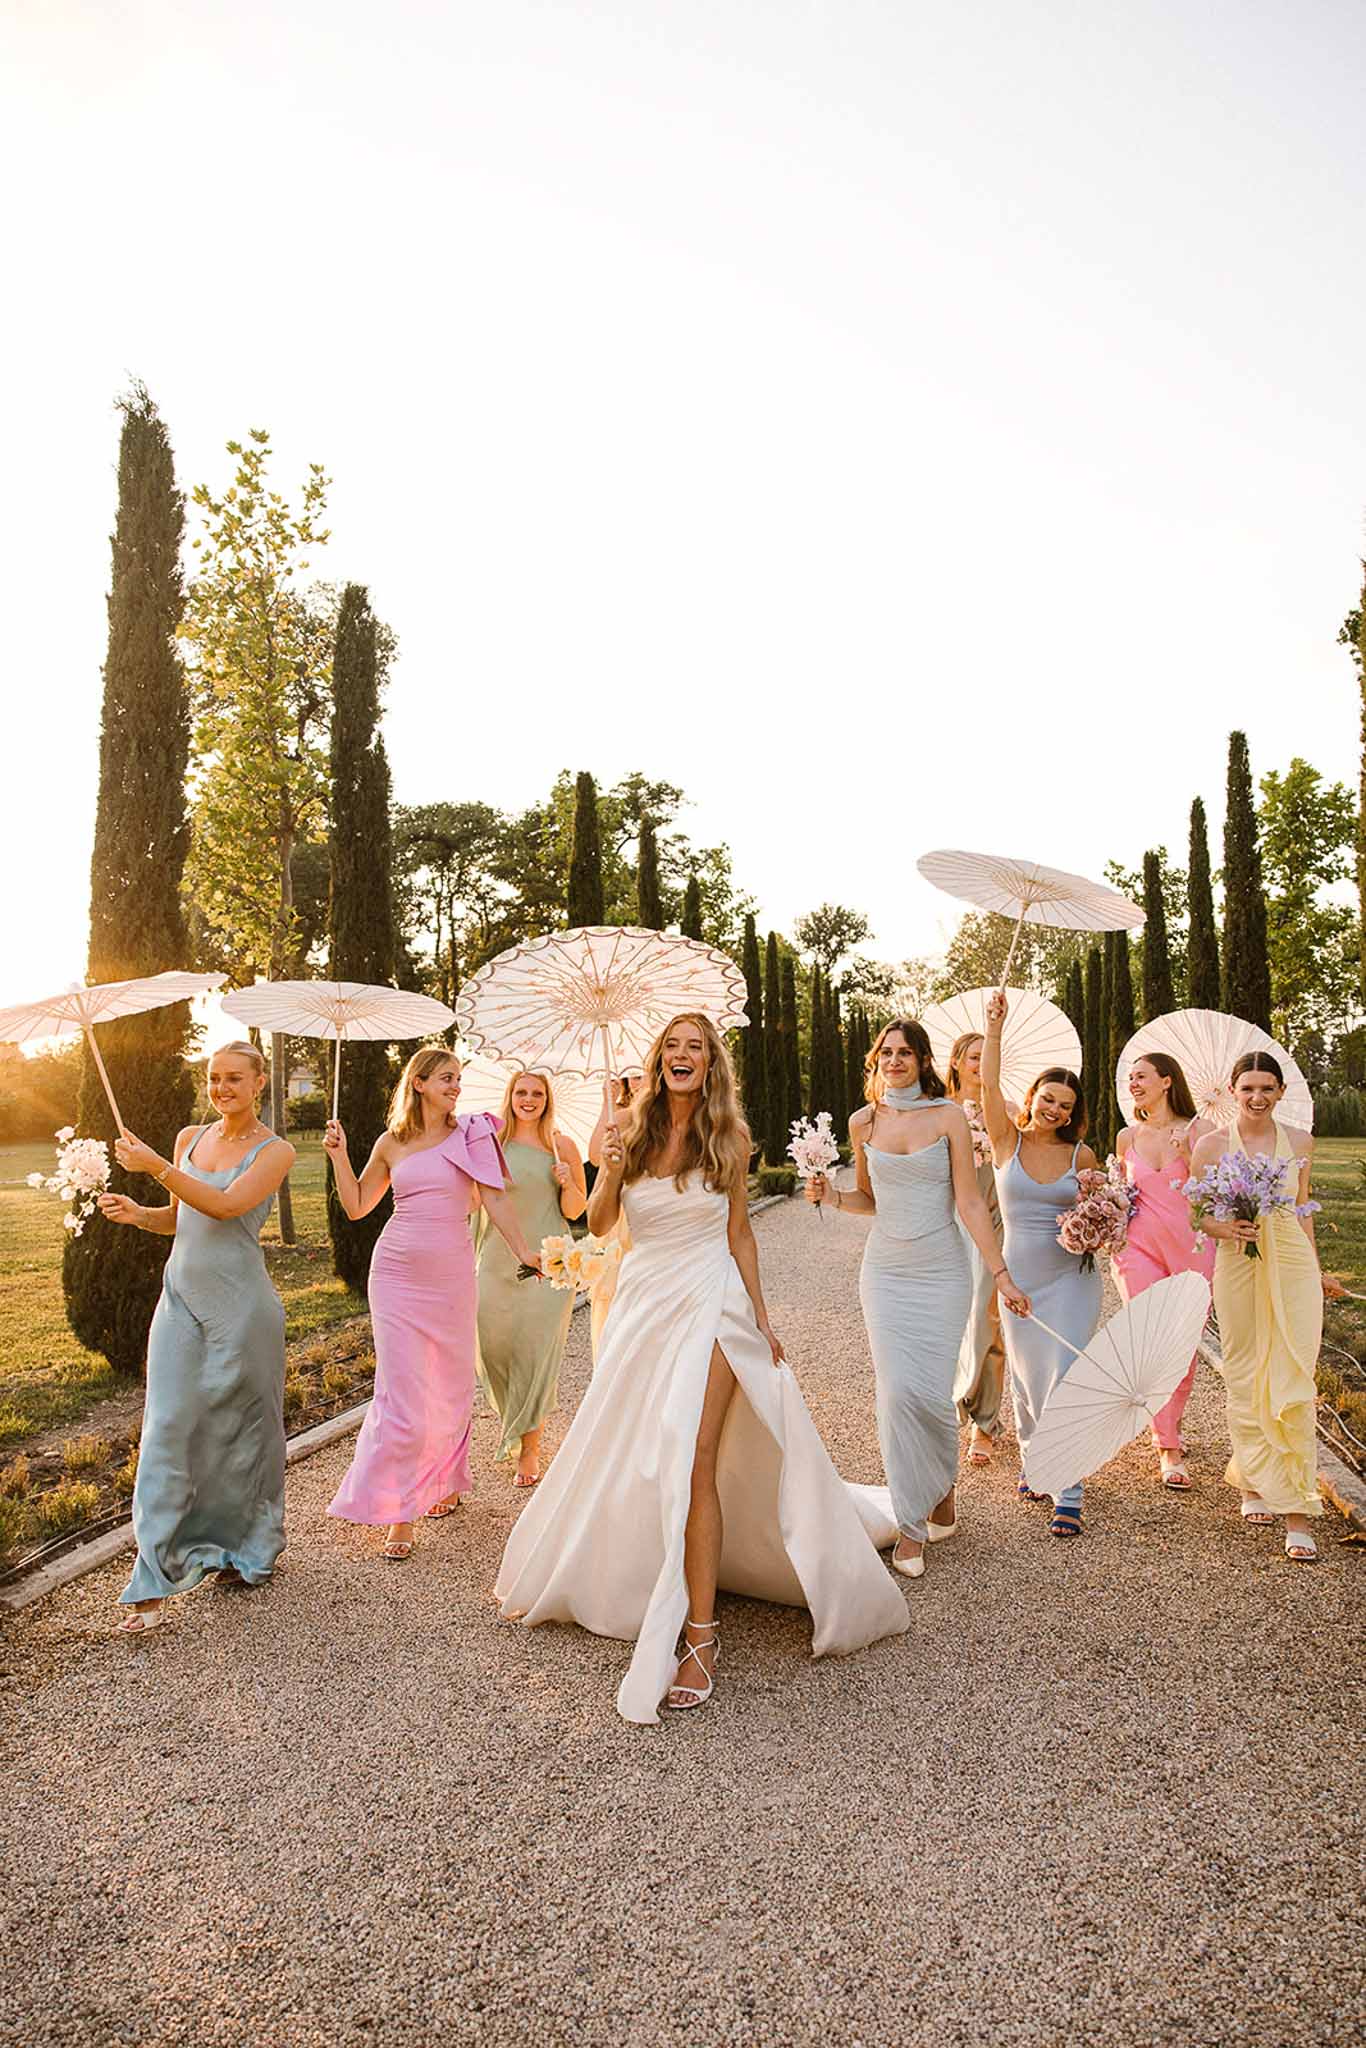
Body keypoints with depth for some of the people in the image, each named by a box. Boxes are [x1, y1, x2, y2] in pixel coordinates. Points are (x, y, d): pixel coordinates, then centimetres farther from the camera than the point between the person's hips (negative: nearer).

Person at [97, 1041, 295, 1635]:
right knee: (168, 1428, -2)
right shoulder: (190, 1138, 10)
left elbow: (225, 1206, -20)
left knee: (240, 1429, 8)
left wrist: (155, 1165, -22)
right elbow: (178, 1218, 19)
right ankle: (153, 1586, 3)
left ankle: (246, 1552, 30)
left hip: (240, 1305, -4)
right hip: (181, 1299, 4)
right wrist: (136, 1213, -1)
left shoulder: (275, 1151, -5)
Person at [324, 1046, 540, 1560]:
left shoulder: (472, 1135, 2)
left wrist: (525, 1252, -10)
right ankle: (399, 1515, 5)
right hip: (396, 1273, 0)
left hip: (451, 1274, 0)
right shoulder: (391, 1143, 6)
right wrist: (338, 1155, 2)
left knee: (450, 1384, 11)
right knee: (401, 1393, -3)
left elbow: (495, 1199, -2)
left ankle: (447, 1482, 34)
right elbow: (357, 1206, 12)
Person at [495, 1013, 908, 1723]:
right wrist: (610, 1171, -16)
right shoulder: (631, 1133, 3)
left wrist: (761, 1318, 6)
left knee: (691, 1462, -12)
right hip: (642, 1303, 3)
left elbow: (739, 1232, 7)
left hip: (709, 1306, -3)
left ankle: (698, 1636, -4)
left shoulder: (726, 1140, 0)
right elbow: (597, 1224, 3)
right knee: (619, 1458, 14)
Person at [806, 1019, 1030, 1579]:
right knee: (896, 1391, -3)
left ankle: (943, 1485, 27)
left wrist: (1000, 1273, -8)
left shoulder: (948, 1116, -5)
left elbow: (970, 1202, -6)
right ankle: (911, 1524, 13)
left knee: (930, 1392, -5)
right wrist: (830, 1195, -5)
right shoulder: (863, 1122, 4)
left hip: (941, 1270, -2)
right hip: (884, 1270, 2)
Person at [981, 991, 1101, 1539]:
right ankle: (1034, 1463, 33)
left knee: (1065, 1379, -6)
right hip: (1019, 1276, 1)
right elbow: (989, 1085, -14)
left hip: (1071, 1277, -1)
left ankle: (1067, 1493, 1)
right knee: (1026, 1376, 11)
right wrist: (993, 1027, -22)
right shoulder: (1008, 1141, -1)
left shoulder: (1082, 1155, 0)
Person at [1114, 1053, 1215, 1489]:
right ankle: (1169, 1449, 4)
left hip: (1191, 1248, -1)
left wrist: (1187, 1155, -16)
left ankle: (1169, 1426, 28)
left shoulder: (1198, 1131, 1)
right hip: (1140, 1248, 1)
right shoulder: (1127, 1137, 10)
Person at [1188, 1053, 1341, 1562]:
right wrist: (1224, 1228, -16)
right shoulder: (1211, 1146, -2)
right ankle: (1254, 1482, 28)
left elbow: (1302, 1210, 15)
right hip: (1238, 1268, -1)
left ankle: (1297, 1512, 1)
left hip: (1293, 1267, 1)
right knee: (1244, 1380, 8)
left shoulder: (1299, 1142, 4)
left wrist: (1316, 1271, 19)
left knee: (1294, 1386, -4)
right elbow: (1193, 1212, 4)